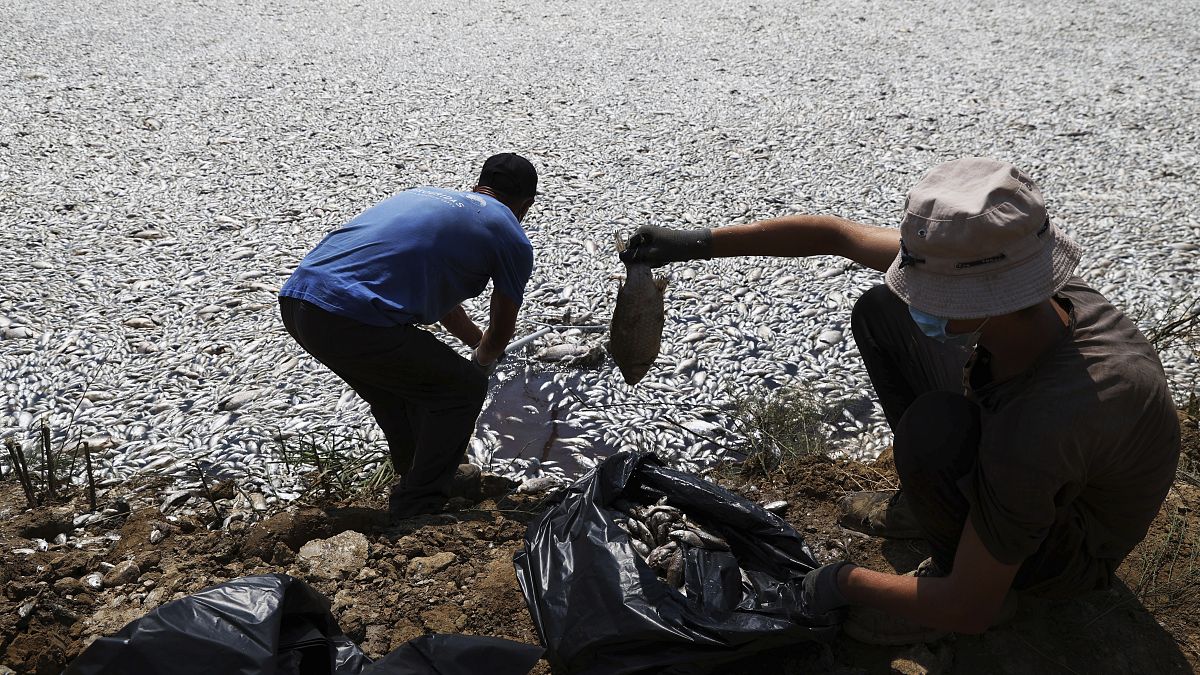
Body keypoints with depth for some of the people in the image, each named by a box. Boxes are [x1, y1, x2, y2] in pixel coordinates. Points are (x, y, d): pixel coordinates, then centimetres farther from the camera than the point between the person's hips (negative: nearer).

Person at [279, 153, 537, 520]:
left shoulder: (426, 194, 30)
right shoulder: (510, 237, 8)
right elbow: (502, 329, 21)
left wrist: (478, 342, 55)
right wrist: (483, 360, 43)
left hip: (295, 298, 8)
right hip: (353, 321, -8)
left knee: (401, 376, 32)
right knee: (465, 389, 13)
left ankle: (430, 475, 47)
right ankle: (416, 509, 20)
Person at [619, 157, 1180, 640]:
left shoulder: (1042, 424, -43)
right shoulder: (999, 270, -24)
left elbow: (970, 612, -32)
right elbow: (836, 235, -14)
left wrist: (845, 583, -17)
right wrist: (696, 244, -12)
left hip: (1078, 548, -6)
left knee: (934, 424, -38)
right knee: (880, 312, -2)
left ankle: (954, 565, -4)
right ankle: (930, 500, 12)